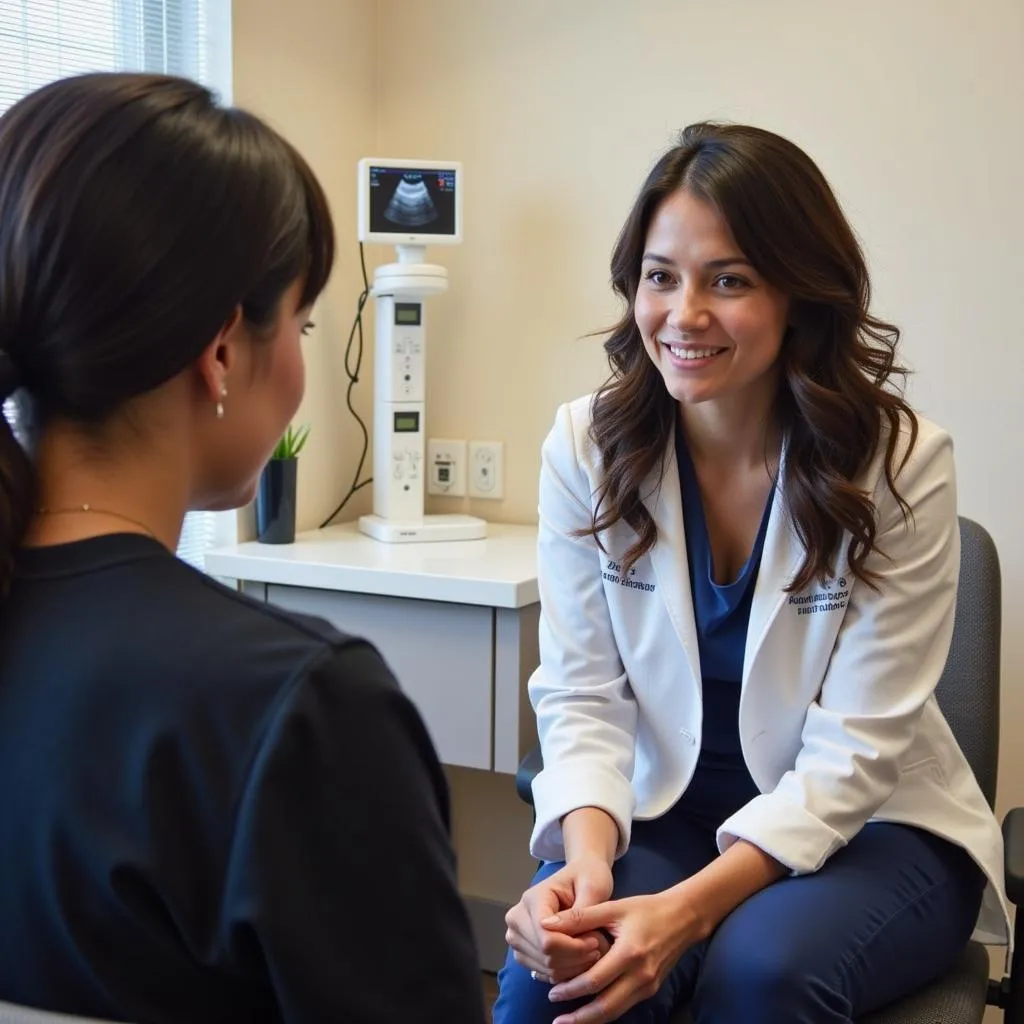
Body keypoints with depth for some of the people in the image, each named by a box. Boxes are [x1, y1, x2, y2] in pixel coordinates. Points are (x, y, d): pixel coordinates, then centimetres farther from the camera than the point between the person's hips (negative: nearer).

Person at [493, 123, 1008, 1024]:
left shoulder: (901, 463, -15)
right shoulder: (585, 446, -7)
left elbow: (854, 749, -17)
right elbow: (582, 695, -7)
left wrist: (692, 907, -29)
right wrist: (588, 854, -27)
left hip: (870, 826, -1)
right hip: (665, 814, 2)